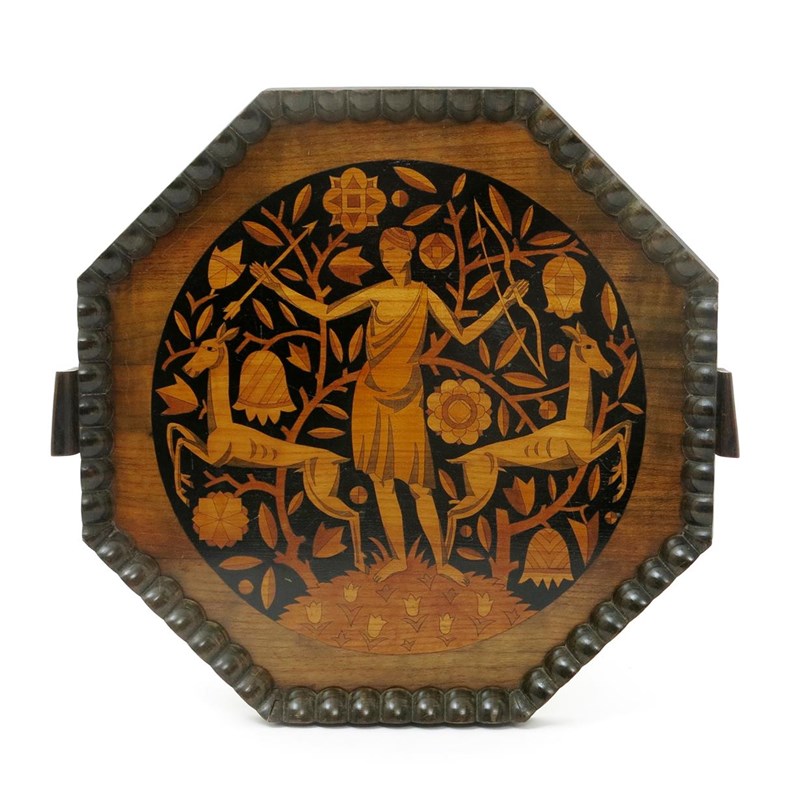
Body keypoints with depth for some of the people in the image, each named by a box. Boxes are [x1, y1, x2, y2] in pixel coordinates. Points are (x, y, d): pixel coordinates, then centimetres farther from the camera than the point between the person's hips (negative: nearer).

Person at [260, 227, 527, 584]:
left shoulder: (425, 295, 1)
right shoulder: (375, 293, 2)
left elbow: (464, 335, 2)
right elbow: (325, 312, 6)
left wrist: (503, 303, -2)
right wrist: (281, 289, 1)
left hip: (406, 394, -2)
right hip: (372, 392, 2)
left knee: (419, 484, -2)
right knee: (381, 481, 7)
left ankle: (441, 561, 13)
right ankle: (398, 557, 22)